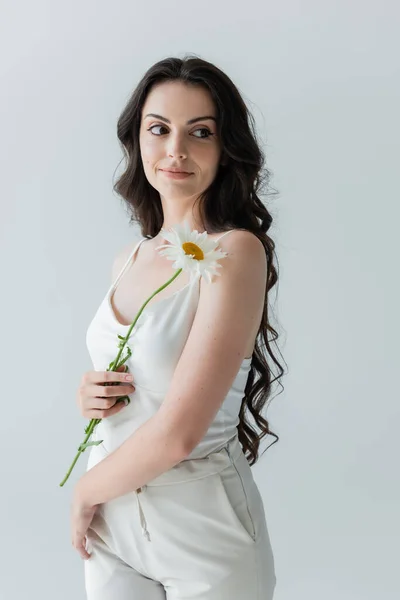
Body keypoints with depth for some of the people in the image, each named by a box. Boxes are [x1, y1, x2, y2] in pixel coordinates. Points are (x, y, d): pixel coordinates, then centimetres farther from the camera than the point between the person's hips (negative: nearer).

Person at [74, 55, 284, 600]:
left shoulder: (237, 251, -18)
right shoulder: (128, 260, 3)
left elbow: (179, 432, -22)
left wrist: (86, 488, -7)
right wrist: (91, 395, -4)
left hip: (202, 533, -5)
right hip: (111, 521, 6)